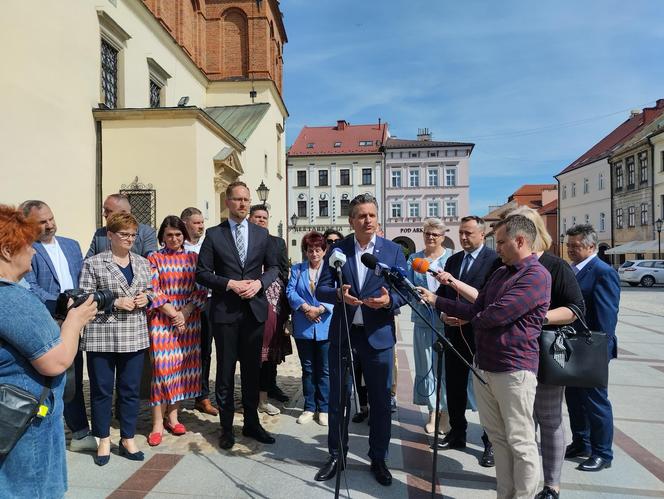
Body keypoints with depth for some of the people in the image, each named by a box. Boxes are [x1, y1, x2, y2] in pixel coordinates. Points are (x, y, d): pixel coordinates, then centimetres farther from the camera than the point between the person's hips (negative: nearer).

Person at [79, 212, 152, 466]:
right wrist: (114, 303, -17)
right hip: (101, 337, -3)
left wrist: (146, 298, -5)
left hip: (134, 337, 4)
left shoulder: (142, 263, 10)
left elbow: (151, 292, 17)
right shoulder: (93, 263, -3)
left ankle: (128, 439, 25)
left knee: (131, 389, 10)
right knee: (102, 389, 8)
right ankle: (104, 440, 26)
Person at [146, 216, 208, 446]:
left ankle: (172, 416, 20)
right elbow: (153, 291, -5)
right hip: (162, 320, -2)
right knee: (162, 367, -3)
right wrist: (174, 314, -12)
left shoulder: (193, 258, 8)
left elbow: (201, 289, 3)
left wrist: (186, 312, -10)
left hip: (189, 319, 3)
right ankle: (158, 423, 8)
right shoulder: (154, 259, 3)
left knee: (184, 366, 6)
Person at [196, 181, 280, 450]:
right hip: (225, 310, -2)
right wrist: (230, 284, -14)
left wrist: (259, 282, -8)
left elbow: (273, 266, 11)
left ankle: (251, 423, 27)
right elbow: (202, 272, -2)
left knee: (252, 369, 12)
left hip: (255, 309, 2)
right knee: (226, 370, 7)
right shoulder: (214, 234, 0)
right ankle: (226, 427, 22)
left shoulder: (261, 234, 7)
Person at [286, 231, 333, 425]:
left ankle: (324, 409, 18)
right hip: (303, 327, 2)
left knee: (324, 370, 6)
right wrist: (305, 307, -17)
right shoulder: (297, 269, 10)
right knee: (308, 369, 12)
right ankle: (309, 408, 23)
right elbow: (290, 291, -2)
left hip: (325, 327, -2)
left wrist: (320, 309, -20)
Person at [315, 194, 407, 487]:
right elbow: (321, 289, -2)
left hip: (378, 335, 0)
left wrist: (389, 300, -23)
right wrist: (339, 294, -23)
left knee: (380, 400, 11)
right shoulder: (337, 249, 1)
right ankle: (337, 456, 32)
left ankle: (378, 459, 31)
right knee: (338, 399, 12)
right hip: (342, 334, 1)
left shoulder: (393, 250, 0)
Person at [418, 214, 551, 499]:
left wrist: (469, 320, -1)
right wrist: (436, 300, 7)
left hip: (514, 369, -8)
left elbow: (495, 315, -22)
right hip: (484, 365, 8)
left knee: (520, 442, 5)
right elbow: (476, 309, 14)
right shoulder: (500, 273, 14)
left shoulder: (537, 276, -15)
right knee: (496, 436, 16)